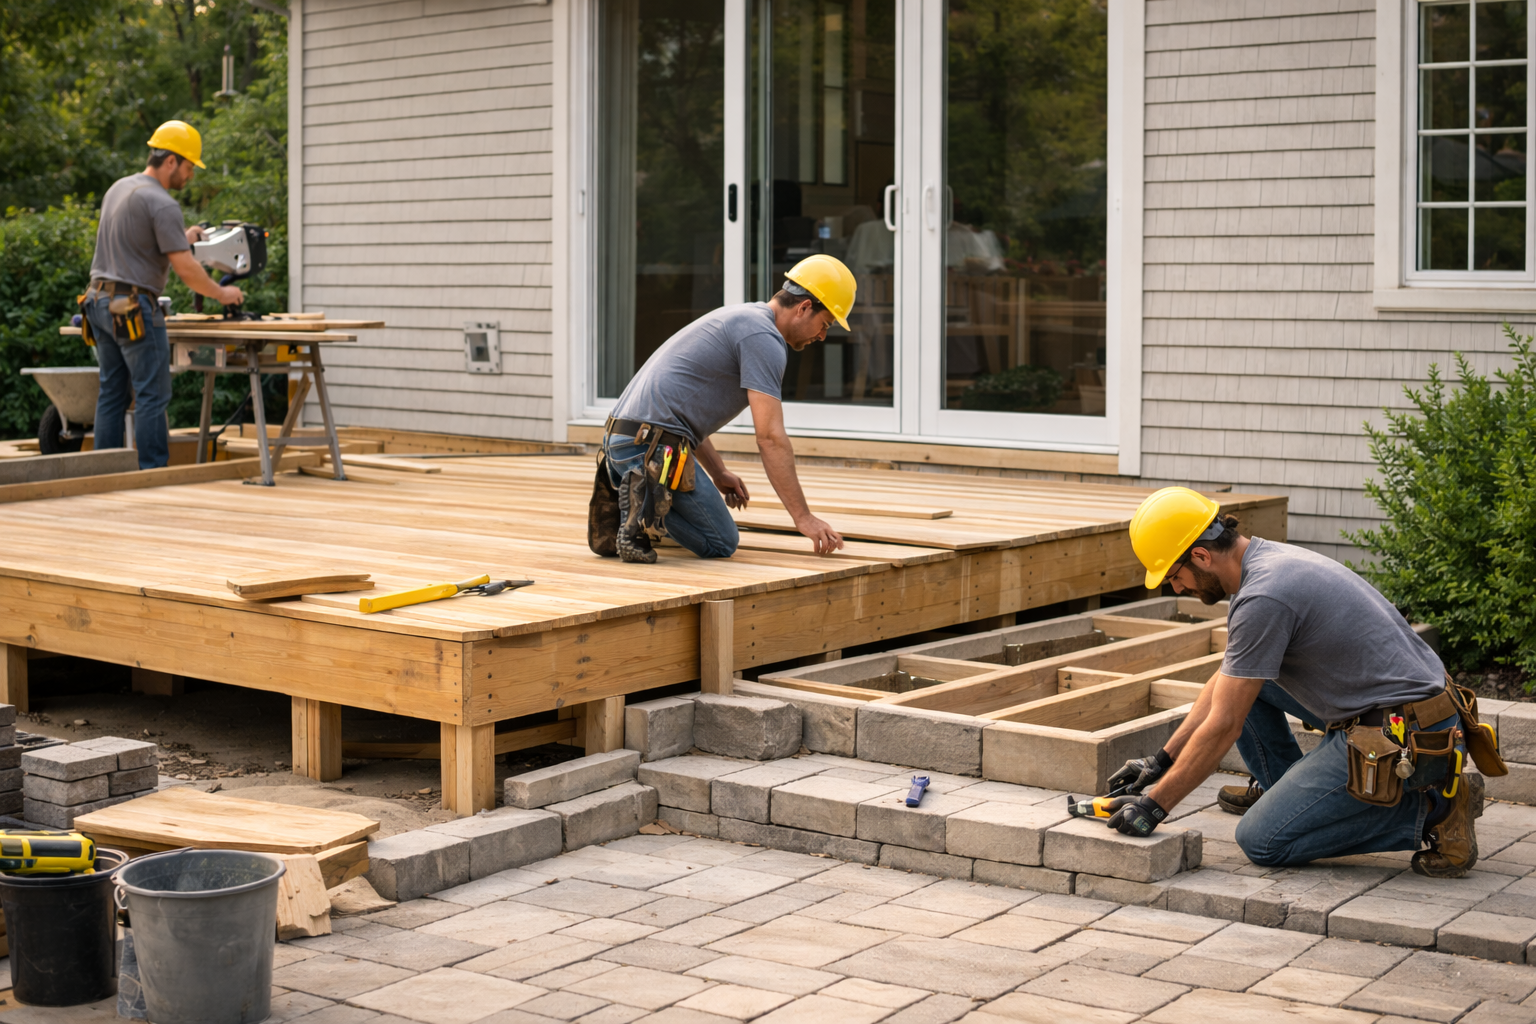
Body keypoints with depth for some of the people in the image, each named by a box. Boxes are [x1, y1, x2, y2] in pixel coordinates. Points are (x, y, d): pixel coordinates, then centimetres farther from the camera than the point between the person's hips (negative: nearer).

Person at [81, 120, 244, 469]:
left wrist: (181, 239, 26)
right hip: (134, 307, -9)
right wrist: (221, 294, -1)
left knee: (112, 393, 11)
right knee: (152, 396, -6)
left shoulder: (118, 188, 15)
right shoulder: (162, 204, -14)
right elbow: (186, 269, -15)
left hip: (100, 300, 9)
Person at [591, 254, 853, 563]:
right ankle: (643, 499, -15)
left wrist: (719, 473, 30)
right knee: (720, 544, 1)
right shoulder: (765, 337, -9)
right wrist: (804, 519, -13)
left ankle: (620, 499, 7)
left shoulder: (738, 319, 23)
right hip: (656, 445, -10)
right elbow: (770, 438, -16)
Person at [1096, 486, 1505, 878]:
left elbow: (1223, 728, -17)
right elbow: (1223, 682, 20)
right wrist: (1162, 761, 21)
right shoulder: (1269, 559, 9)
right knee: (1242, 676, 14)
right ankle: (1282, 786, 28)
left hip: (1402, 742, -10)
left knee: (1262, 841, -8)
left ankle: (1430, 808, -4)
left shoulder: (1262, 598, -22)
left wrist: (1155, 805, -8)